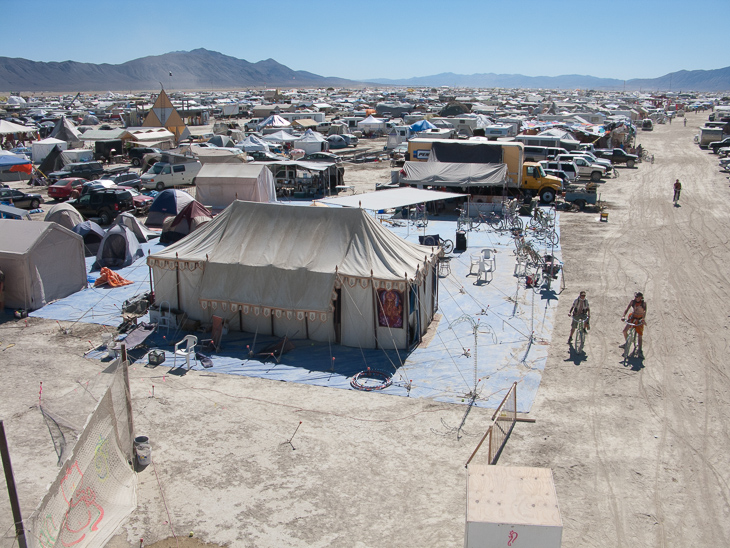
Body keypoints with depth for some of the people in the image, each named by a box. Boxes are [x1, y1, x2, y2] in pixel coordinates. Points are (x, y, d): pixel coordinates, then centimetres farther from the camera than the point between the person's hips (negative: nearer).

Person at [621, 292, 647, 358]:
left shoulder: (643, 303, -11)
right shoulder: (633, 302, -6)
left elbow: (645, 311, -24)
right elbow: (627, 309, -12)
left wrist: (643, 318, -41)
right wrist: (623, 316, -28)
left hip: (639, 320, -2)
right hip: (632, 318, 2)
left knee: (640, 335, -6)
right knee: (624, 331, -11)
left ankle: (640, 351, -3)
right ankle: (626, 342, 16)